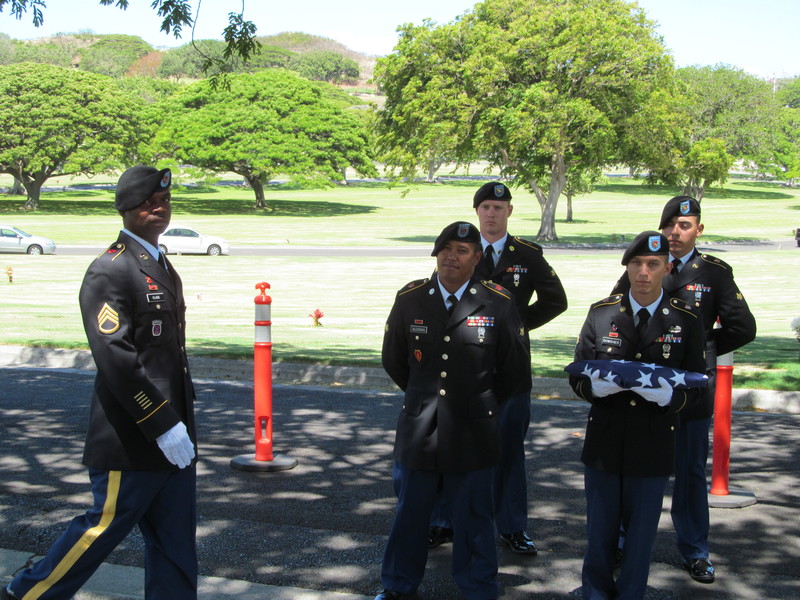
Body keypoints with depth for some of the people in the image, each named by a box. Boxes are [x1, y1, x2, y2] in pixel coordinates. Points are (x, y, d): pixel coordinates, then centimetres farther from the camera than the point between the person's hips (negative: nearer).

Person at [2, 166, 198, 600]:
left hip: (172, 435, 9)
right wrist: (163, 426, -23)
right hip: (130, 442, -9)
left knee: (175, 544, 11)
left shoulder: (164, 269, 16)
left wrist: (180, 423, 17)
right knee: (105, 527, 3)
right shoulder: (109, 272, -14)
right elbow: (115, 358, -23)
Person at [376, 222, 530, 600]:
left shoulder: (498, 304, -6)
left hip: (472, 433, -2)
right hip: (418, 428, 2)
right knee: (410, 512, 14)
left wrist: (483, 403, 10)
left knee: (474, 518, 9)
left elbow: (514, 370, 4)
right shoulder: (409, 299, 1)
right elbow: (393, 359, 14)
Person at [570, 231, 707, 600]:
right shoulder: (601, 313, 2)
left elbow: (693, 390, -2)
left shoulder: (686, 321, -2)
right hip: (603, 441, 1)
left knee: (641, 534, 10)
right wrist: (600, 386, -20)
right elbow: (578, 378, 2)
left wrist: (666, 395, -24)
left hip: (653, 446, -1)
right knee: (600, 531, 14)